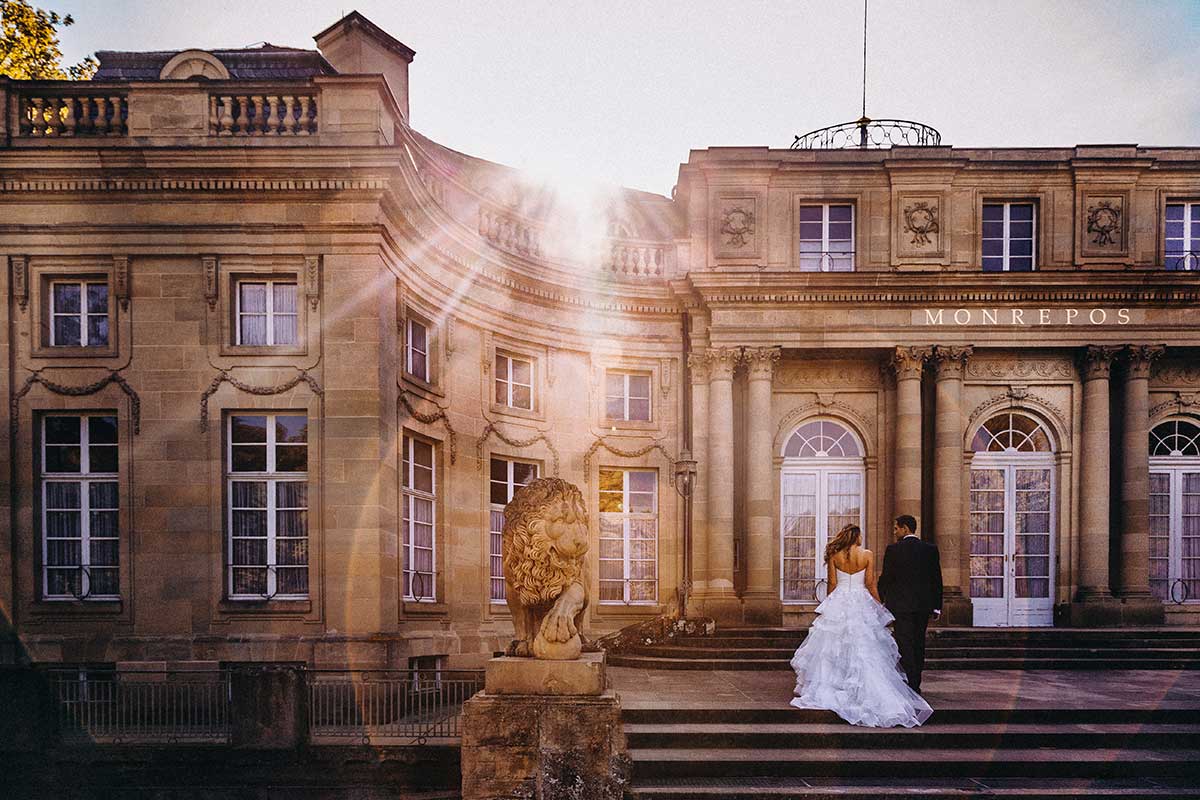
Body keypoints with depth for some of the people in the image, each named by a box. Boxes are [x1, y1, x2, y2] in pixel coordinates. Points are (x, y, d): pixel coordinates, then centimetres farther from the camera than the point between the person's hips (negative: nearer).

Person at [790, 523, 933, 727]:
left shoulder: (834, 556, 0)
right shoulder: (867, 555, -4)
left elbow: (832, 584, 3)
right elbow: (870, 584, -3)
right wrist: (879, 604, 7)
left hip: (838, 604, 1)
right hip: (861, 604, -1)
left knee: (833, 649, 7)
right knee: (865, 651, 2)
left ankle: (826, 690, 8)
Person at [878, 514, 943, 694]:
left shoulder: (893, 549, -8)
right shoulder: (930, 549, 5)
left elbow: (886, 578, -5)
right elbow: (936, 579, 7)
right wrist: (936, 606, 12)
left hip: (901, 605, -5)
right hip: (923, 605, 5)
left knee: (905, 646, -3)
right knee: (918, 645, 12)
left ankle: (910, 687, -8)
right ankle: (916, 684, 18)